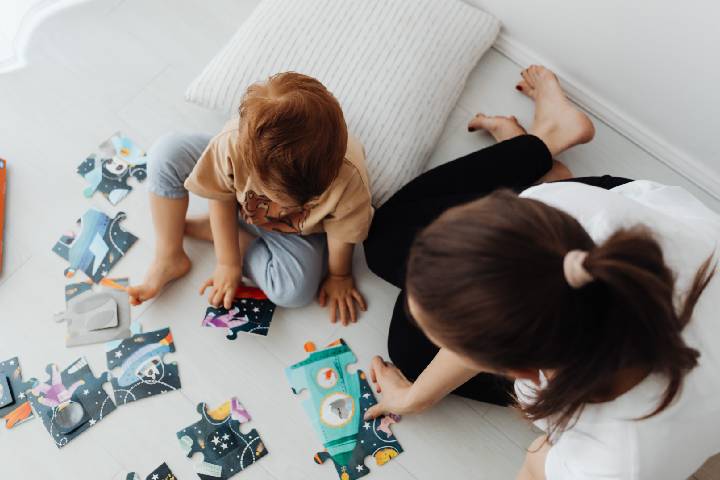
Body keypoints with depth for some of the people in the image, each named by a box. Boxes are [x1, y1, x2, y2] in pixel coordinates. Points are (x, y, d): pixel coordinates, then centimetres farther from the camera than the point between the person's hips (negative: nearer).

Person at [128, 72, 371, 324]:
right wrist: (228, 264, -13)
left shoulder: (348, 178, -43)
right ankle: (169, 259, -4)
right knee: (167, 153, -20)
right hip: (240, 200, 1)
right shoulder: (232, 144, -39)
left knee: (296, 291, -26)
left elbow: (343, 234, -23)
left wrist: (339, 276, -5)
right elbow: (222, 199, -19)